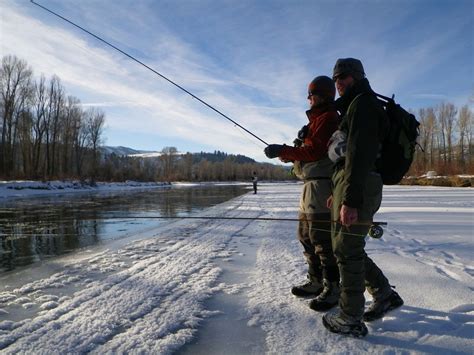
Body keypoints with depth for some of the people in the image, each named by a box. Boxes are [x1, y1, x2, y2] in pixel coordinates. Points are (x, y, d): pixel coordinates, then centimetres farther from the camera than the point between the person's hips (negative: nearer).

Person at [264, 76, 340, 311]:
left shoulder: (328, 118, -8)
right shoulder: (317, 120, 24)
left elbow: (314, 151, -19)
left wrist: (283, 150, -15)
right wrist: (286, 153, 5)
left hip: (321, 185, -11)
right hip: (311, 185, 11)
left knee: (322, 238, -7)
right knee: (306, 236, 15)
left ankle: (332, 288, 5)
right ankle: (316, 281, 26)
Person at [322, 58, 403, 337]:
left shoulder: (363, 103, -7)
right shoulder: (353, 107, 26)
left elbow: (361, 153, -20)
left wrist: (351, 199, -26)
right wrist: (337, 193, 26)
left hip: (357, 189, -10)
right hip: (348, 188, 10)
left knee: (347, 251, -3)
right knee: (347, 248, 17)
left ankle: (351, 320, 9)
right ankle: (385, 295, 28)